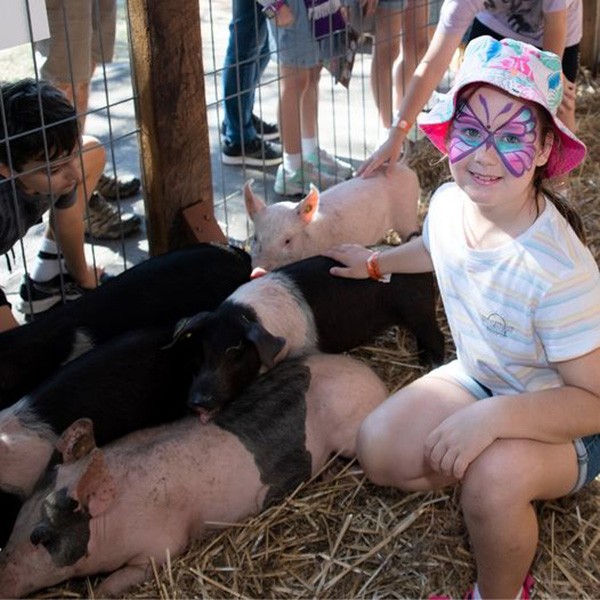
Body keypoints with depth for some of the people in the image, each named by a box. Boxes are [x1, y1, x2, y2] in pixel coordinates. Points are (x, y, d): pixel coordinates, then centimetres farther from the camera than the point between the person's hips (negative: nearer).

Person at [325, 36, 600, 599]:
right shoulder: (448, 203, -14)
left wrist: (493, 417, -42)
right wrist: (376, 262, 29)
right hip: (479, 381, 7)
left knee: (494, 475, -36)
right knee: (378, 448, -11)